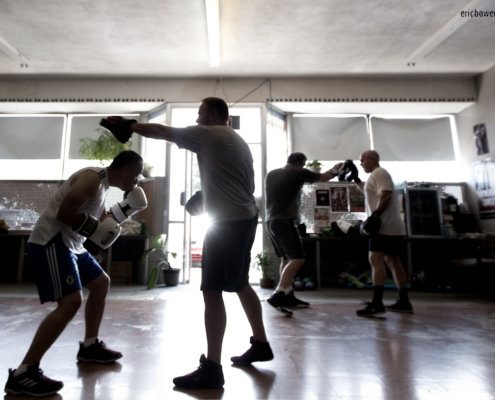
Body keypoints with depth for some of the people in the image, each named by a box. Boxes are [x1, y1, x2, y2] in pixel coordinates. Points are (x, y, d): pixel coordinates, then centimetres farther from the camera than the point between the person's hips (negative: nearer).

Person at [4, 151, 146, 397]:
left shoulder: (104, 183, 15)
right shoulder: (93, 177, -17)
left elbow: (99, 220, 22)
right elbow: (64, 213, -26)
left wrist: (125, 209, 12)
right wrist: (95, 230, -19)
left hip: (70, 243, 11)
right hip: (51, 242, -11)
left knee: (101, 283, 18)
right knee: (71, 302, -20)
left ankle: (90, 346, 29)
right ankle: (23, 373, -11)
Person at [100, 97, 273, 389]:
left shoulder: (209, 134, -4)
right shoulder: (239, 141, 21)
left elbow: (163, 132, -2)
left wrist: (129, 126, 11)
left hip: (227, 221, -10)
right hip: (245, 218, 10)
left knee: (212, 291, -6)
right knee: (240, 284, 18)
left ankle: (212, 368, 2)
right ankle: (261, 344, 30)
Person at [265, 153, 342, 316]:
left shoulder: (270, 174, 14)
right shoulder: (298, 173, -4)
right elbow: (323, 177, 8)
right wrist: (335, 169, 28)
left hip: (270, 221, 9)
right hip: (285, 221, -8)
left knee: (286, 258, 14)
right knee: (297, 259, -9)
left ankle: (288, 296, 17)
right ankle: (277, 296, -17)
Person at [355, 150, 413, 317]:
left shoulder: (379, 173, -9)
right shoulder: (375, 175, 22)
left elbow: (386, 195, -22)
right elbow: (368, 191, 38)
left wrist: (375, 215, -29)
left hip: (385, 226, -11)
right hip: (391, 227, 11)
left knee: (375, 259, -16)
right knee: (393, 261, 14)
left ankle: (376, 303, -19)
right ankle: (404, 302, 22)